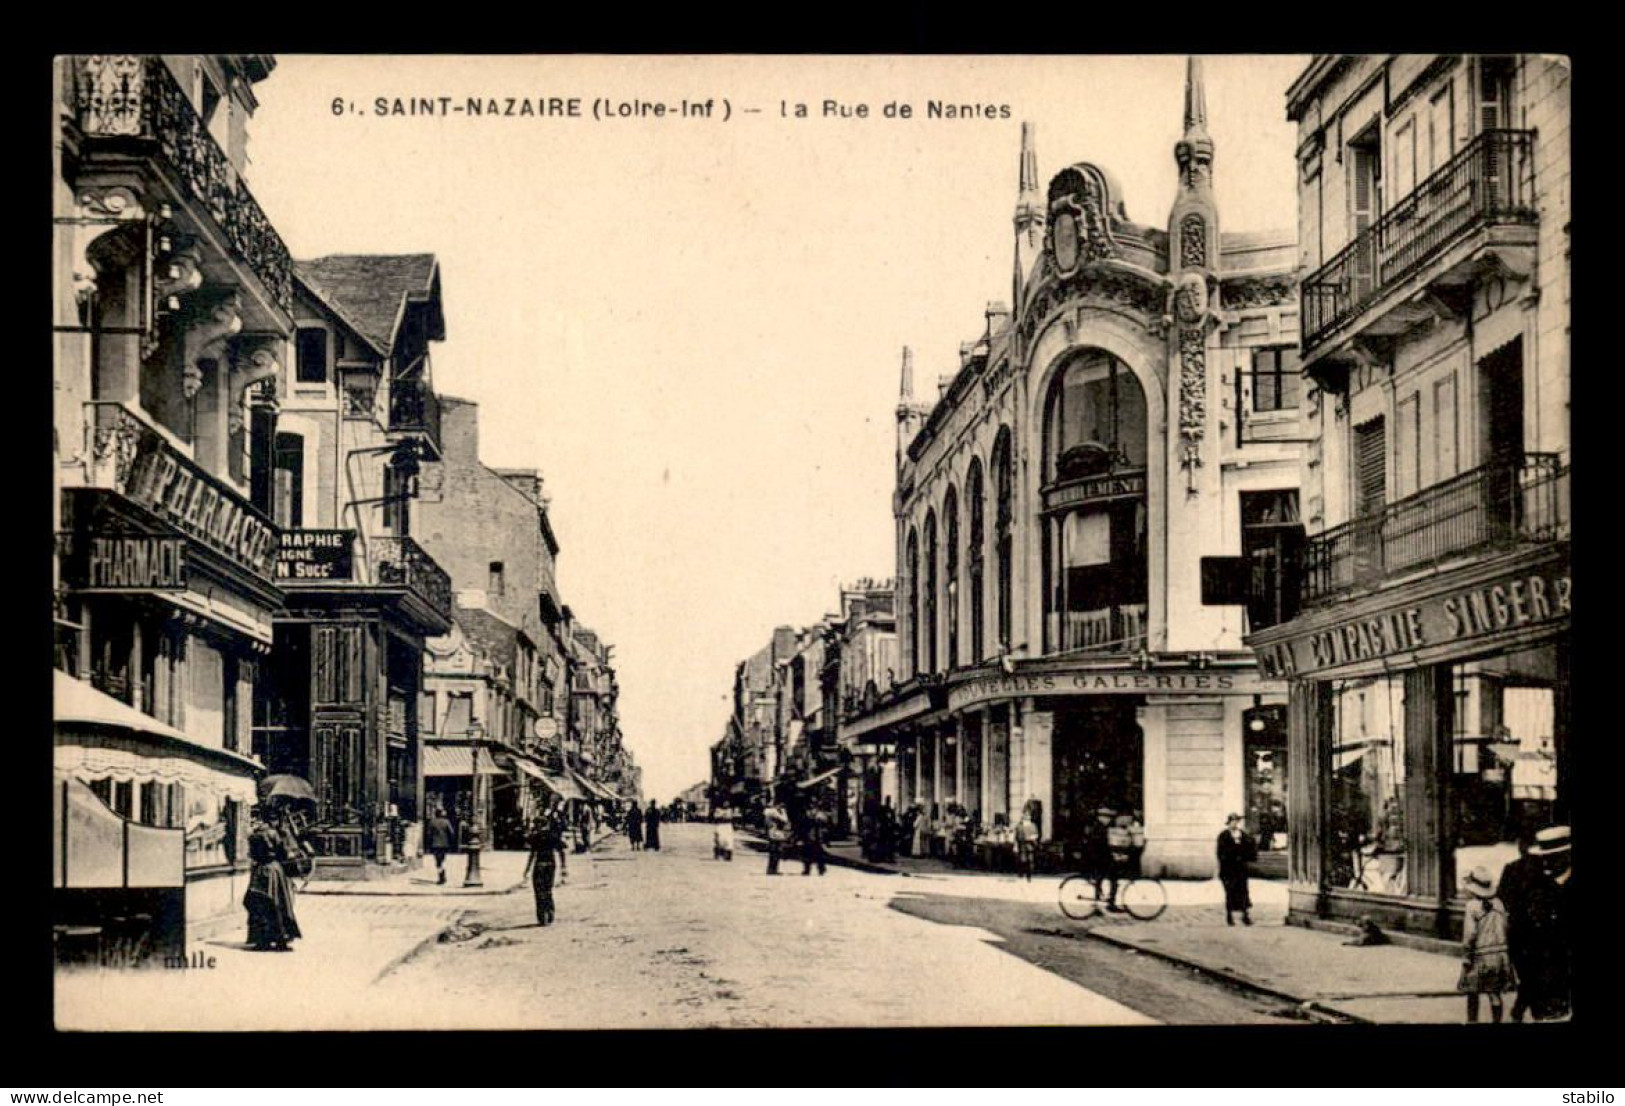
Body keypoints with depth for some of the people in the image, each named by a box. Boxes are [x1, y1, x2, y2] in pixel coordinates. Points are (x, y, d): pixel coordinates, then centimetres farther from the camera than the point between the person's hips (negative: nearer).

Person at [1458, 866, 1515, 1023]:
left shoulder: (1472, 906, -11)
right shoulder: (1498, 903, 5)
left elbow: (1470, 935, -14)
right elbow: (1505, 929, 9)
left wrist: (1465, 960, -9)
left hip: (1481, 957, -5)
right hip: (1501, 955, 5)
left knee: (1472, 994, 6)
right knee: (1495, 994, 11)